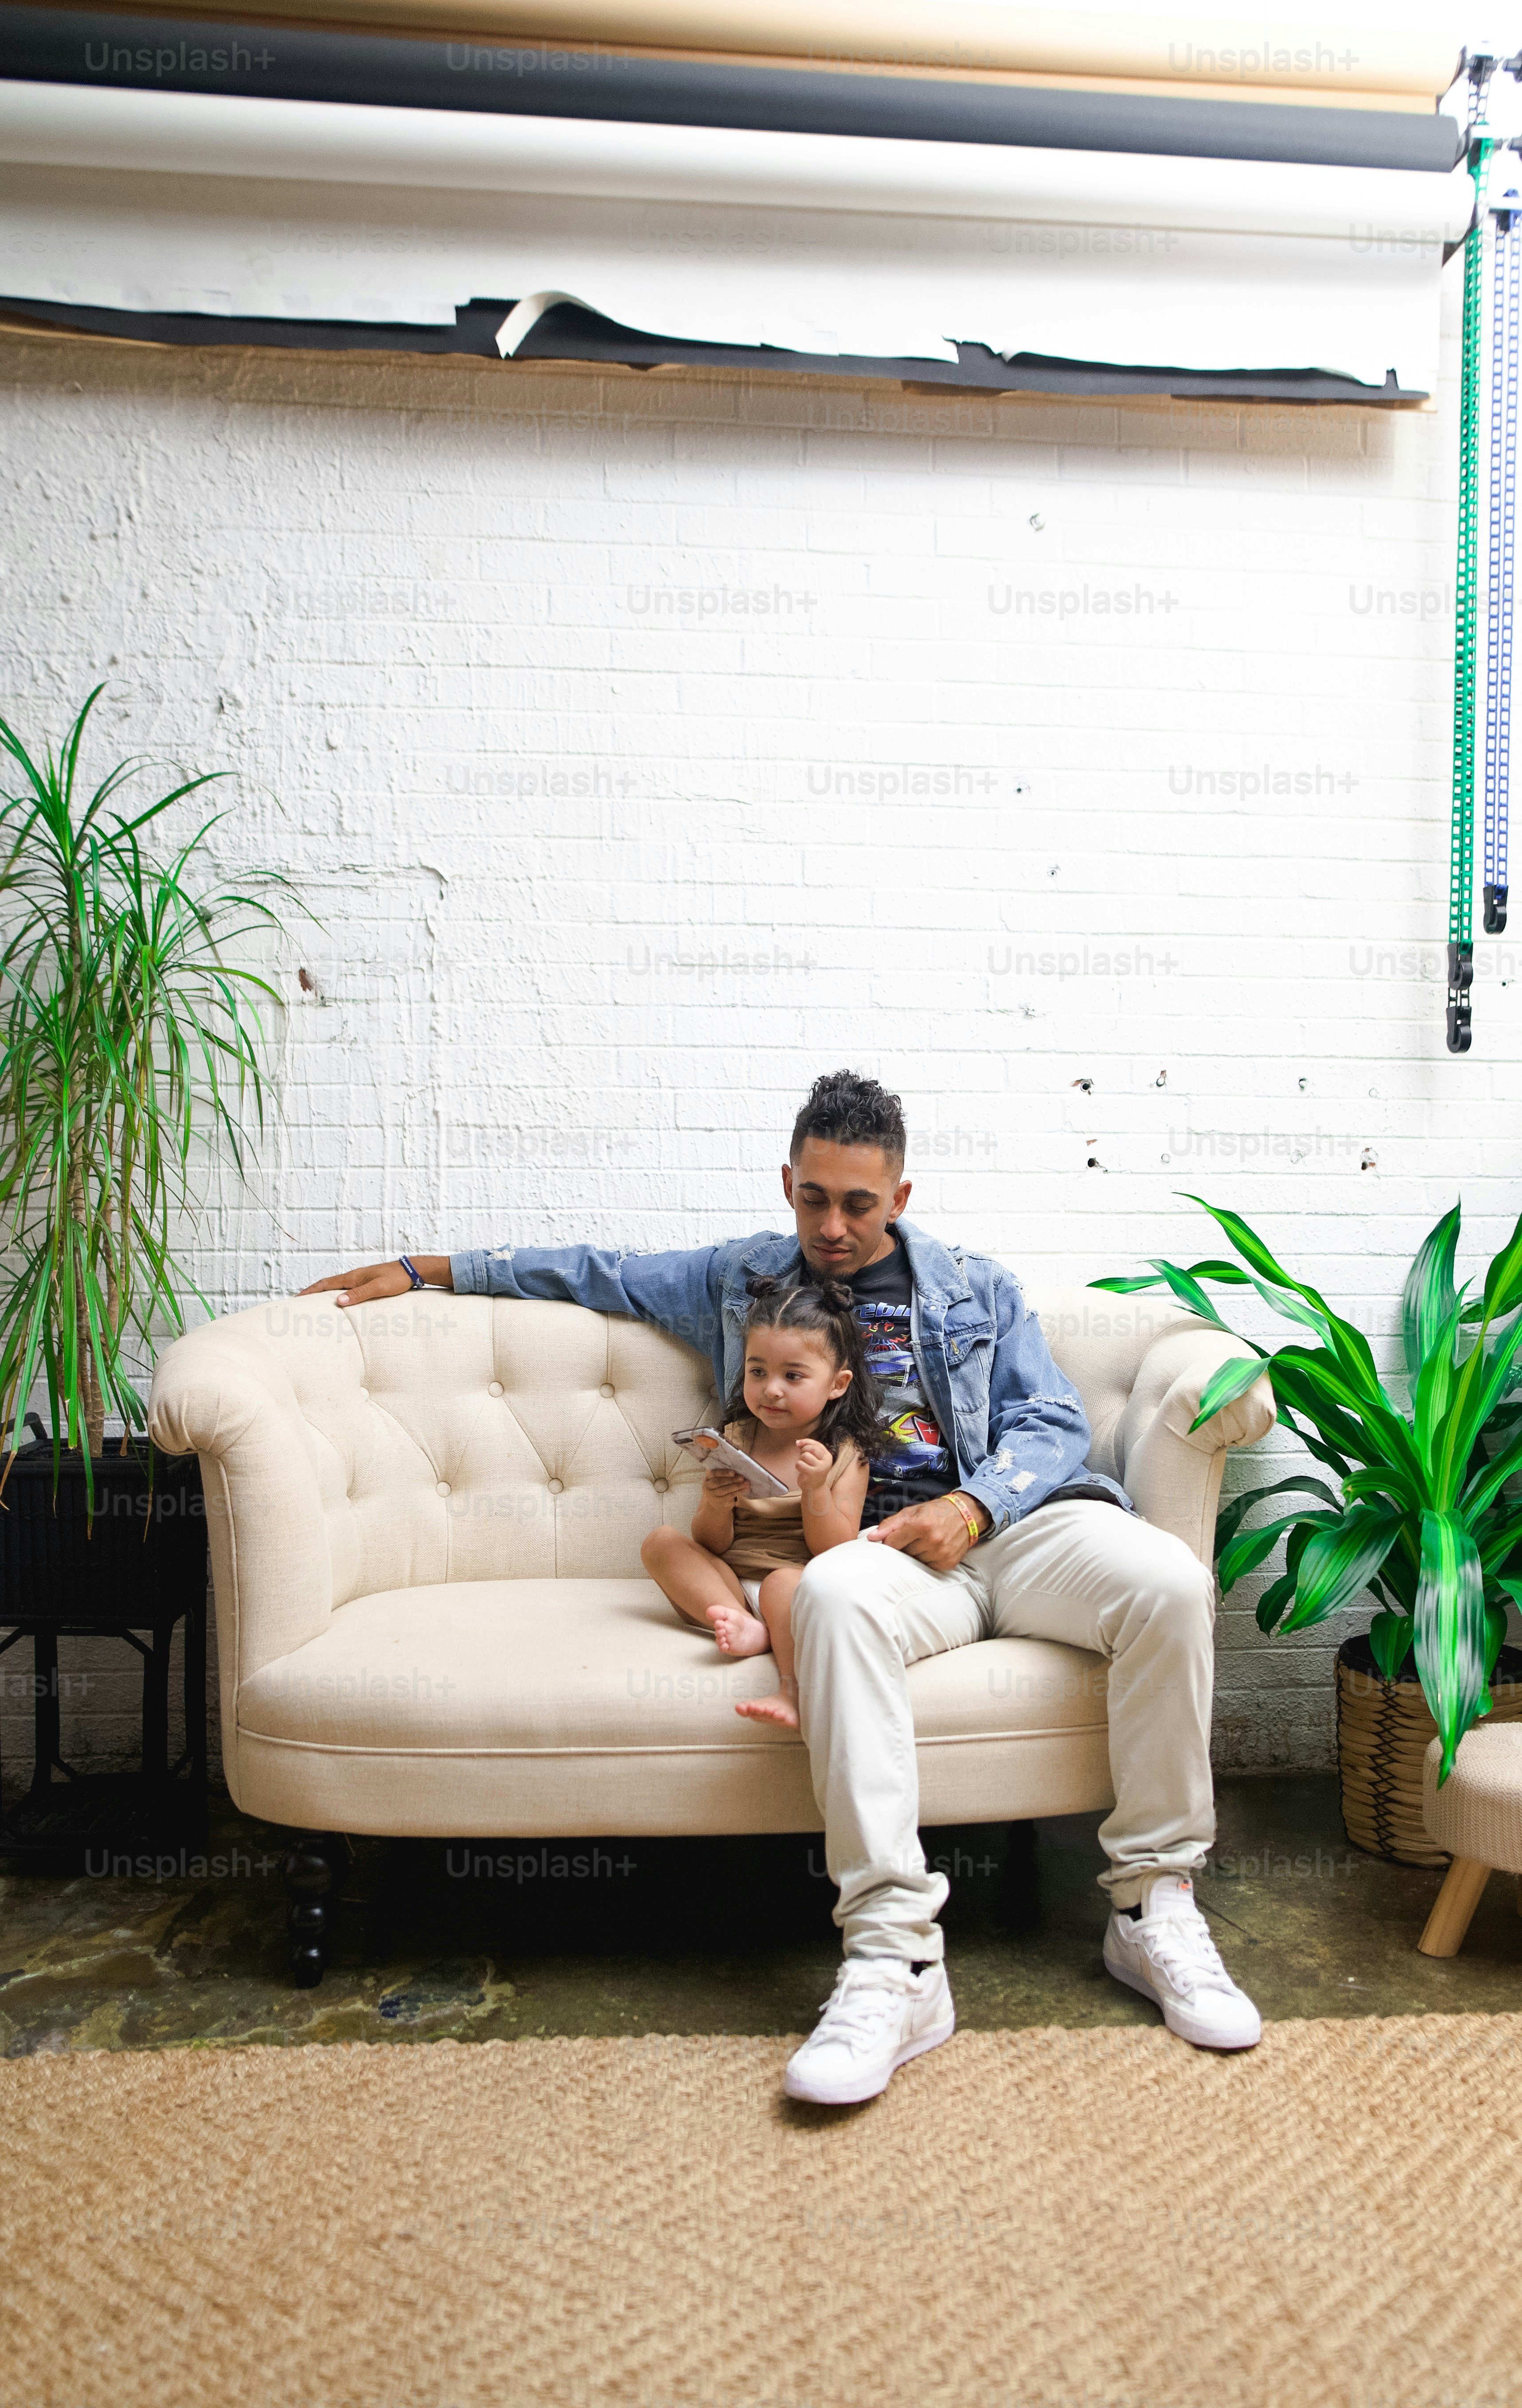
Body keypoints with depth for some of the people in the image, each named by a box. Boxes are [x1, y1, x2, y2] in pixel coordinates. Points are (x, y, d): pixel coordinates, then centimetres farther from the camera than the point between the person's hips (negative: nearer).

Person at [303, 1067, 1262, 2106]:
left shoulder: (979, 1288, 21)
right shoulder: (738, 1279, 24)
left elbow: (1053, 1424, 13)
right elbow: (596, 1272, 31)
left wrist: (970, 1505, -7)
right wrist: (427, 1269, 31)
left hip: (1010, 1521, 1)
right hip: (876, 1546, -1)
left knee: (1167, 1578, -31)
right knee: (836, 1592, -40)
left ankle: (1153, 1904, -15)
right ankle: (896, 1960, -40)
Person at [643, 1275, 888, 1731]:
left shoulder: (844, 1453, 1)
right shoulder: (735, 1440, 9)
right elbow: (710, 1546, 5)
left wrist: (816, 1490, -22)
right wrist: (716, 1507, -18)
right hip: (729, 1585, 4)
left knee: (785, 1582, -35)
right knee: (660, 1544, -15)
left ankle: (795, 1688, -53)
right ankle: (745, 1626, -30)